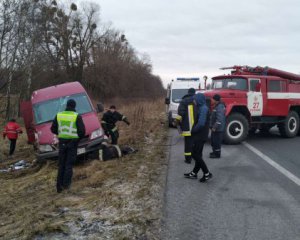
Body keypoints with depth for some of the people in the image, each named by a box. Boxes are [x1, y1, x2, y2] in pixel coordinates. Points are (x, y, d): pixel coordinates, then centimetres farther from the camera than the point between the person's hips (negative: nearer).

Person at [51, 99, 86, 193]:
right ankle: (66, 184, -1)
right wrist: (78, 137, 8)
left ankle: (59, 186, 11)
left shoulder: (59, 115, 4)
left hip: (62, 142, 3)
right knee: (69, 164, 4)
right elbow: (82, 131, -11)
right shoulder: (77, 116, -7)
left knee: (61, 164, 11)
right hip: (72, 142, -3)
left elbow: (53, 129, 7)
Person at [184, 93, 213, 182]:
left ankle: (207, 173, -4)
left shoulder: (203, 109, -18)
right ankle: (194, 173, 24)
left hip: (200, 136, -10)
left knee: (195, 154, -7)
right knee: (197, 154, 14)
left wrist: (193, 130, -11)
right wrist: (194, 130, 6)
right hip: (199, 135, 10)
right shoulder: (201, 108, 13)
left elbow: (201, 123, -25)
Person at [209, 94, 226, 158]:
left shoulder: (220, 107, -22)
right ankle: (214, 152, 33)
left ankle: (217, 154, 9)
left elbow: (219, 119, -28)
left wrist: (214, 127, -24)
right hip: (215, 128, 11)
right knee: (213, 140, 20)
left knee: (216, 141, -1)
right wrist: (212, 126, 22)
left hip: (218, 129, -11)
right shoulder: (217, 106, 12)